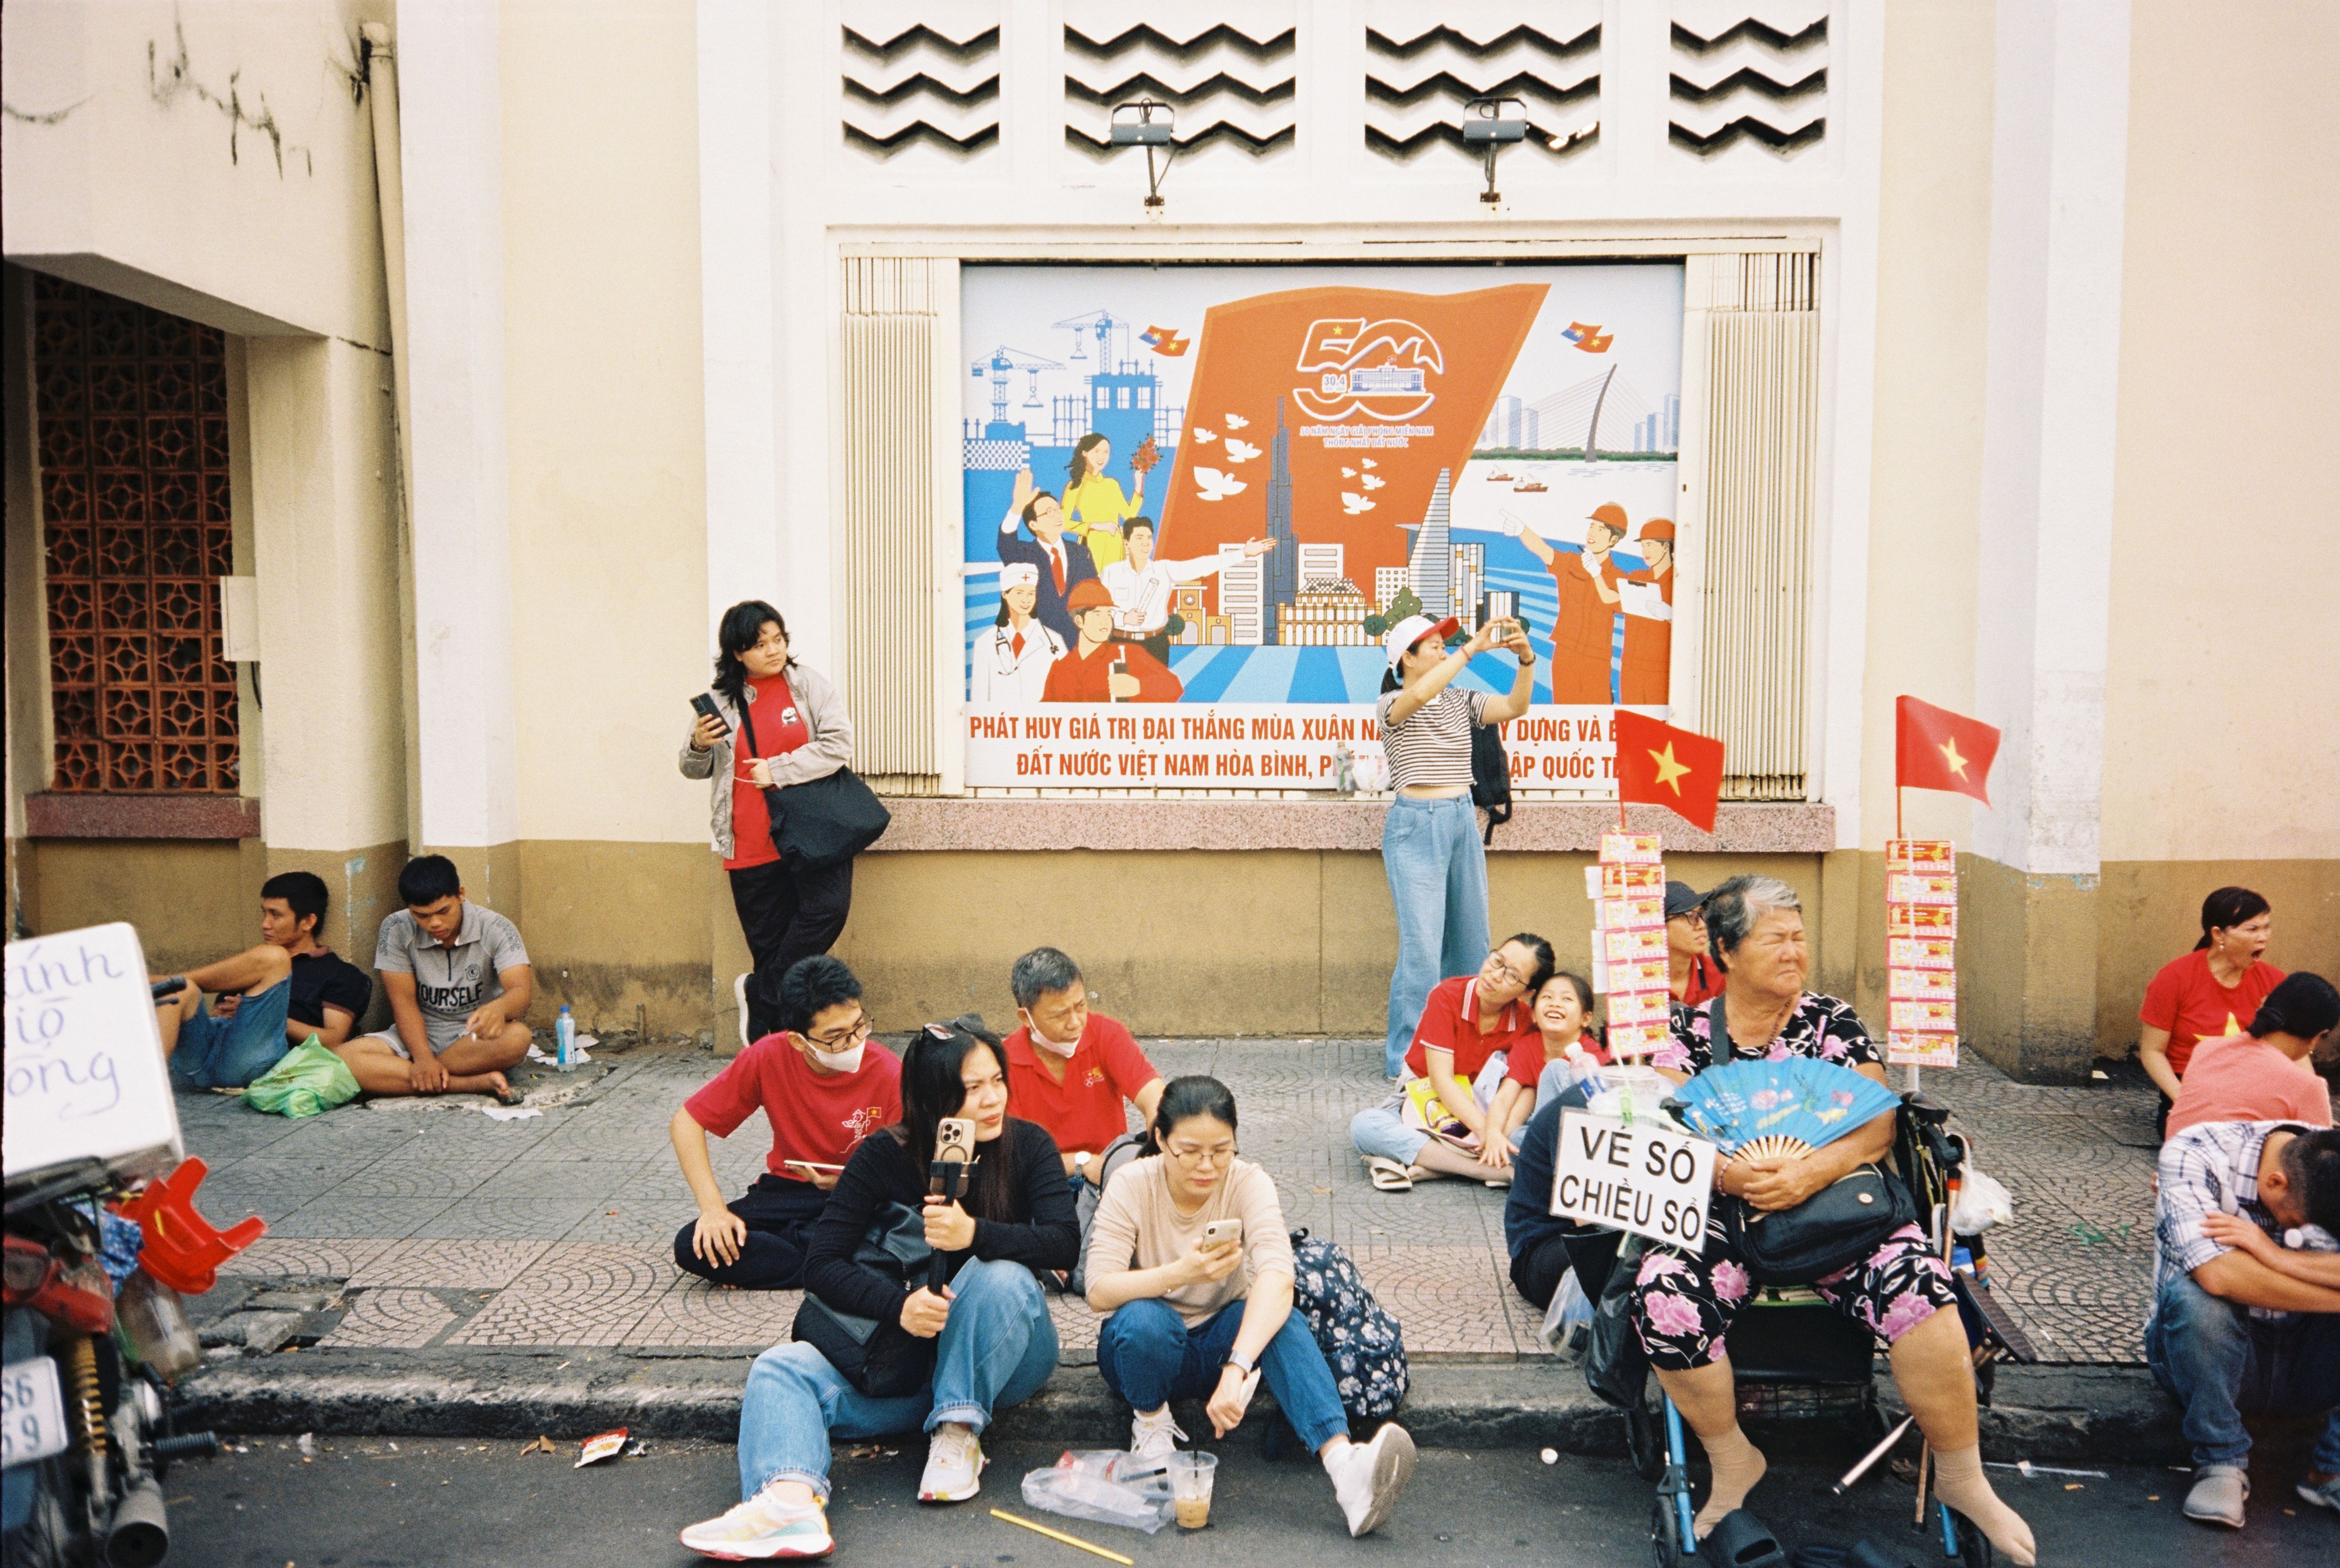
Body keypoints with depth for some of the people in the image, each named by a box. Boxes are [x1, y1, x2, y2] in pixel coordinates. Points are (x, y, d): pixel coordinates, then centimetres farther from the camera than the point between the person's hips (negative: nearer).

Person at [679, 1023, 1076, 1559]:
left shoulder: (1027, 1146, -4)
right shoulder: (883, 1158, -4)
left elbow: (1065, 1244, -16)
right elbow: (823, 1265, -10)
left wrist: (976, 1234, -34)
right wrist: (900, 1305, -29)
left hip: (1005, 1355, -1)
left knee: (1003, 1277, -33)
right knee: (781, 1370, -21)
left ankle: (958, 1433, -24)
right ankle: (791, 1502, -49)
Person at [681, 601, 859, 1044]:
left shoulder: (806, 683, 2)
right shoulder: (721, 701, 6)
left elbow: (839, 743, -8)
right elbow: (696, 770, 17)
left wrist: (777, 771, -14)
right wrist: (699, 747, -6)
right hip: (751, 844, 1)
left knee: (827, 908, -21)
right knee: (768, 942, 4)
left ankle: (759, 992, -2)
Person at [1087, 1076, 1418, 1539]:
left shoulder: (1249, 1184, -16)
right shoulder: (1131, 1185, -16)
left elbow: (1277, 1277, -33)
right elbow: (1099, 1291, -24)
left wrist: (1237, 1368, -49)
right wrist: (1181, 1272, -41)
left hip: (1220, 1341, 1)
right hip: (1144, 1346, -1)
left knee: (1279, 1316, -32)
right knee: (1144, 1319, -36)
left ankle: (1344, 1465, -46)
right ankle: (1151, 1423, -6)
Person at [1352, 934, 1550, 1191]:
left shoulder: (1524, 1021, -9)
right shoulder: (1447, 997, -16)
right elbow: (1442, 1079, -21)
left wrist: (1496, 1134, -41)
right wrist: (1487, 1131, -33)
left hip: (1481, 1109, 1)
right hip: (1424, 1104, -1)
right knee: (1364, 1125, -31)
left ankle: (1419, 1167, -36)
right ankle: (1498, 1171, -40)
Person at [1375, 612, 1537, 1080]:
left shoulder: (1460, 702, 12)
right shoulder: (1391, 705, -4)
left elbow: (1515, 707, 2)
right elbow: (1420, 695, -26)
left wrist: (1526, 659, -13)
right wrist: (1471, 649, -26)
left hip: (1464, 821, 7)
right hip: (1416, 826, -6)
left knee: (1471, 942, 10)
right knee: (1422, 948, -9)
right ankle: (1405, 1059, 2)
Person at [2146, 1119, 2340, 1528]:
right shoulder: (2192, 1154, -20)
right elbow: (2218, 1275, -33)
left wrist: (2273, 1254, -31)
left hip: (2305, 1366, 3)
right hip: (2205, 1354, -3)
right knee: (2192, 1295, -36)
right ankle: (2221, 1463, -15)